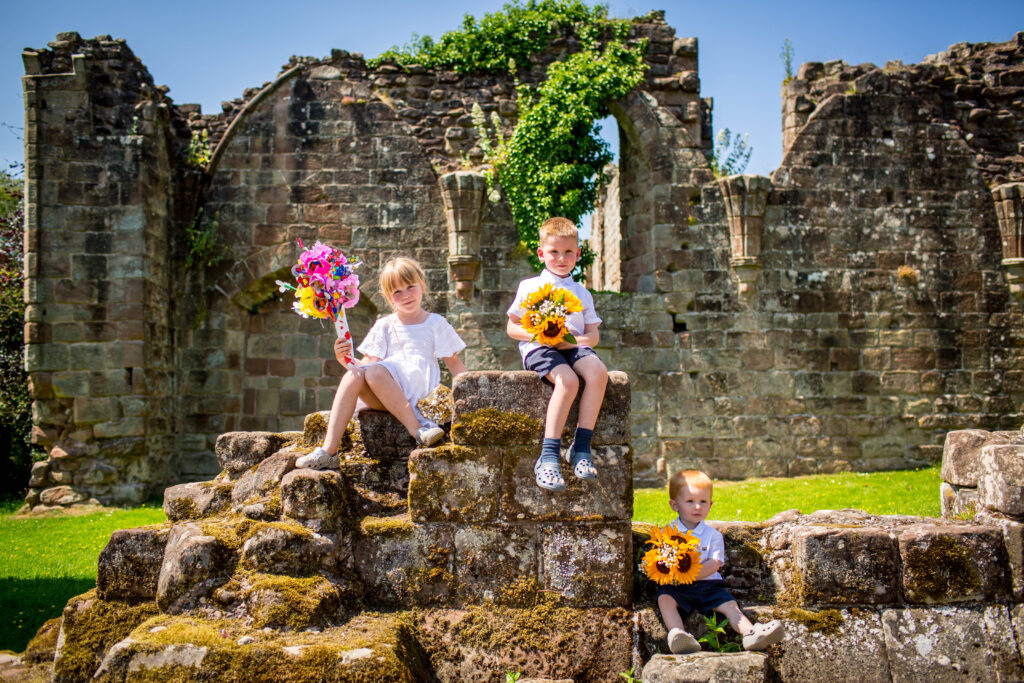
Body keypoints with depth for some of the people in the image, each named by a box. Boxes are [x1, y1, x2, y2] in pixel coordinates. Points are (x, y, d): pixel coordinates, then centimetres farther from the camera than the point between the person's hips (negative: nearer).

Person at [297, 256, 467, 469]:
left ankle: (418, 426, -36)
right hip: (383, 395, 3)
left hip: (419, 391, -3)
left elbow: (454, 363, 14)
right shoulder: (383, 327, 20)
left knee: (375, 372, -32)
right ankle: (328, 451, -34)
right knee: (353, 376, -29)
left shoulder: (435, 323, 15)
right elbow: (368, 362, 13)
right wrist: (345, 359, -7)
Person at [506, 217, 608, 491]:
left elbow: (593, 335, 13)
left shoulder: (582, 293, 22)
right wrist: (535, 334, -11)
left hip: (574, 347, 4)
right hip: (538, 349, -3)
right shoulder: (529, 287, 14)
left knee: (598, 372, -31)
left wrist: (573, 340, -10)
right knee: (568, 380, -36)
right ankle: (548, 456, -39)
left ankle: (581, 447, -29)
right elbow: (512, 327, 11)